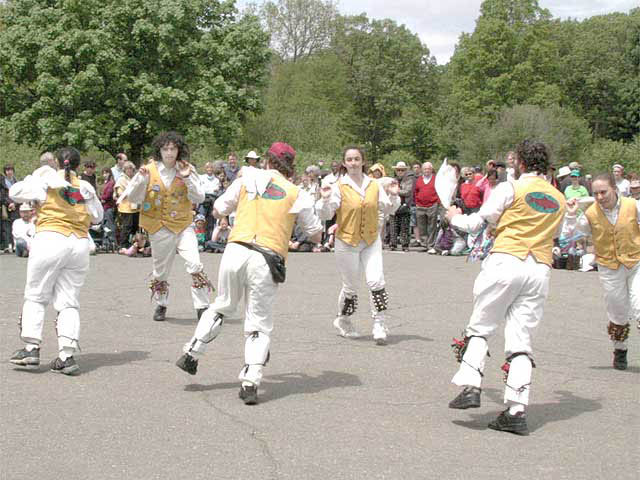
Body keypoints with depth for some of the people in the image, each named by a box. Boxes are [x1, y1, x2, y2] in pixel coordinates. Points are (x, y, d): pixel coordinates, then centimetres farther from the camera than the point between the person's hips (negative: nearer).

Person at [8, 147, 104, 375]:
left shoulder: (46, 181, 2)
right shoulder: (85, 187, 11)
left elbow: (15, 193, 7)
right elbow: (97, 217, 22)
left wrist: (30, 180, 24)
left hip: (50, 239, -3)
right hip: (80, 243, 3)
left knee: (36, 296, 9)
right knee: (68, 302, 6)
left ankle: (31, 347, 3)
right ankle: (67, 354, -4)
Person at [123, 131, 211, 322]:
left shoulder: (187, 170, -2)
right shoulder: (149, 170, -4)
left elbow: (199, 198, -6)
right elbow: (134, 198, -1)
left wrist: (187, 178, -17)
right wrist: (141, 179, -18)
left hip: (184, 225, 0)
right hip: (160, 228, 0)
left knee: (195, 265, -15)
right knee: (160, 270, 12)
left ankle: (202, 306, -8)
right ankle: (161, 305, 33)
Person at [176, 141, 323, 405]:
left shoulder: (245, 181, 12)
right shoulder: (297, 195, 8)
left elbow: (217, 211, 22)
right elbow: (317, 235, 17)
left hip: (235, 251, 2)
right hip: (267, 260, -2)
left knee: (222, 306, 25)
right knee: (259, 324, 7)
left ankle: (190, 354, 26)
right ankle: (250, 381, -6)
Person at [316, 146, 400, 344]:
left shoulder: (374, 185, 3)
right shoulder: (339, 187, -8)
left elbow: (388, 209, 10)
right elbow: (325, 214, -11)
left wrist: (393, 196, -7)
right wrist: (325, 200, -28)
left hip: (371, 241, 3)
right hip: (346, 242, -2)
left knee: (376, 281, -12)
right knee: (351, 286, 8)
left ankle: (379, 324, -5)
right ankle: (343, 320, 31)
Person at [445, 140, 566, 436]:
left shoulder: (510, 188, 0)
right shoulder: (559, 199, 16)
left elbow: (477, 223, 3)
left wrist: (455, 217, 23)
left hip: (507, 260, -4)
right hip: (540, 269, 4)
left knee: (480, 327, 9)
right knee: (521, 339, 3)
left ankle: (470, 386, -7)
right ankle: (516, 410, -4)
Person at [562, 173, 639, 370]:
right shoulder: (591, 214, -9)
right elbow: (569, 234, -4)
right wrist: (571, 215, -17)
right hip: (609, 268, 1)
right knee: (617, 314, 14)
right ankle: (620, 350, 36)